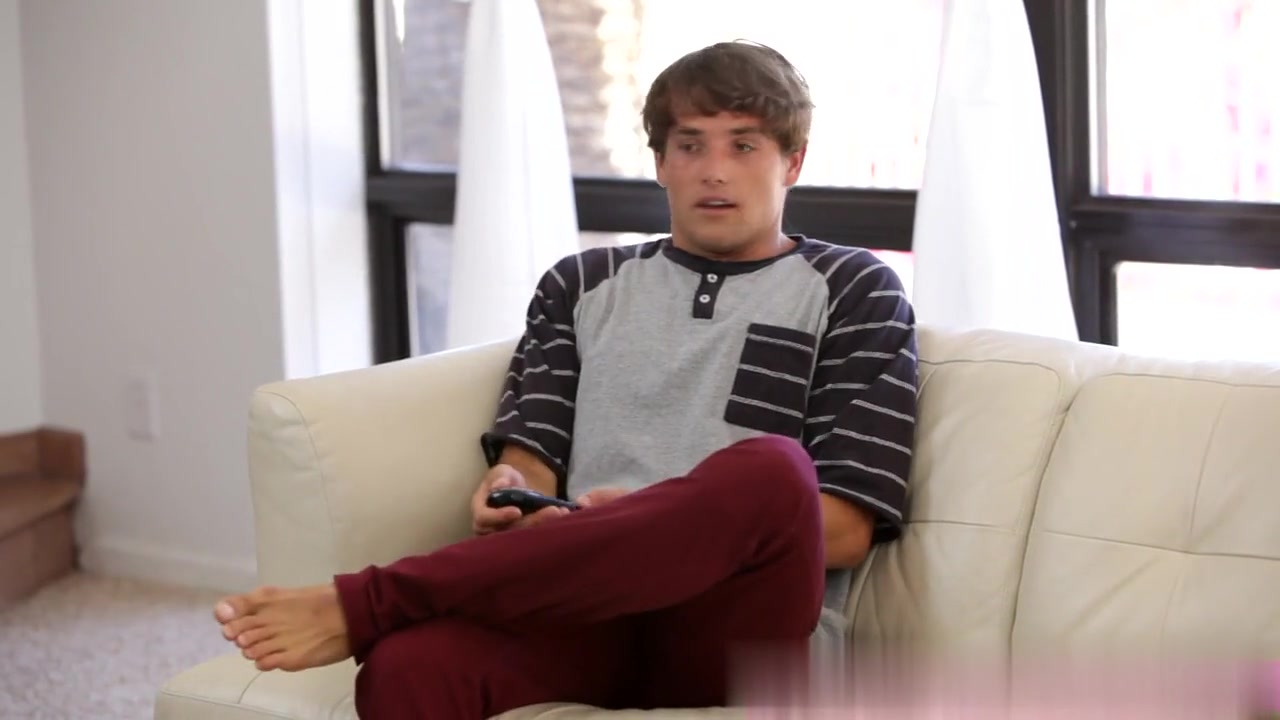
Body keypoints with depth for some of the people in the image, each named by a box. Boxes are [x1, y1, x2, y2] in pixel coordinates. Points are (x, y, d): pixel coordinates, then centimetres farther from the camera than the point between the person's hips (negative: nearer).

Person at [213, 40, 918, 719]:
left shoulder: (854, 292, 14)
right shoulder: (583, 283, 26)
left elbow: (845, 527, 3)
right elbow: (532, 459, 16)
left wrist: (667, 522, -11)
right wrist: (510, 494, -10)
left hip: (736, 624, -1)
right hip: (586, 601, 2)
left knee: (767, 471, -39)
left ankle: (367, 600, -33)